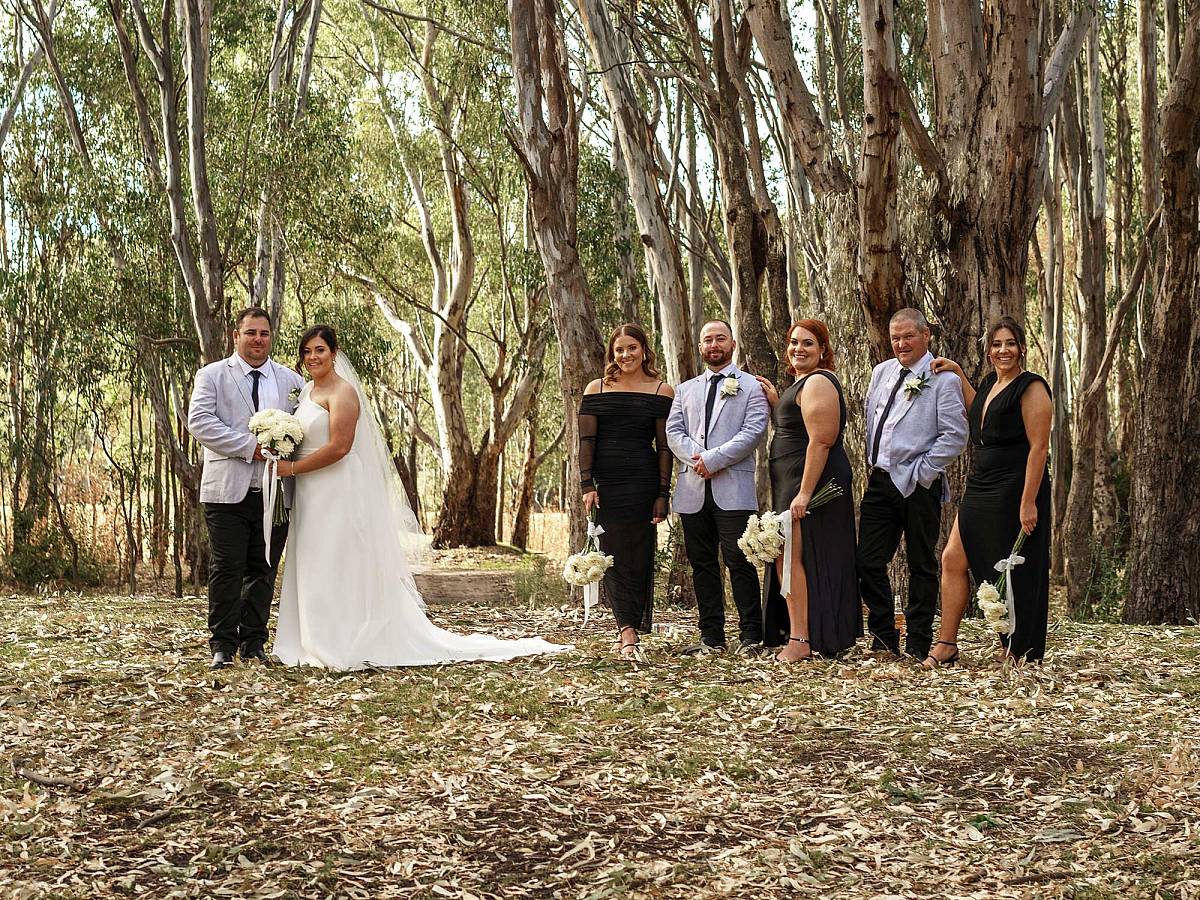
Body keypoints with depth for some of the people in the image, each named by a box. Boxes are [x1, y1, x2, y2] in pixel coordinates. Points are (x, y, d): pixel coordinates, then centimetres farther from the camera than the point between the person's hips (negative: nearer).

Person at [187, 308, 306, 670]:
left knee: (263, 571, 7)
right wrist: (250, 446, -14)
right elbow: (199, 421, -7)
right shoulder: (212, 375, 5)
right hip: (228, 490, -3)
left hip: (275, 491, 3)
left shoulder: (291, 380, 14)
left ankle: (253, 642, 16)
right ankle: (223, 644, 4)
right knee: (226, 569, -3)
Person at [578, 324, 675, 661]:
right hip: (605, 485, 1)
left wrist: (663, 494, -4)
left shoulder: (661, 391, 4)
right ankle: (629, 634, -9)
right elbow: (586, 440, 4)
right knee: (614, 556, -5)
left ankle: (627, 630, 8)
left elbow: (665, 446, 1)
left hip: (643, 484, -1)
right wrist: (587, 485, -6)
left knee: (638, 557, 0)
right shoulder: (597, 389, 8)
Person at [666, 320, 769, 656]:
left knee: (739, 562, -8)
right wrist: (696, 458, -9)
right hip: (693, 489, 5)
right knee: (702, 564, 5)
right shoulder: (685, 390, 21)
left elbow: (754, 431, -6)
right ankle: (711, 638, 10)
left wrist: (713, 459, -13)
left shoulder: (751, 386, 7)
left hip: (733, 488, -5)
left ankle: (750, 636, -4)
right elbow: (673, 432, 10)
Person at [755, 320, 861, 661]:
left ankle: (800, 639, -11)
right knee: (797, 558, 12)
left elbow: (820, 440, -22)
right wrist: (775, 402, 13)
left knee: (791, 557, -12)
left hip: (808, 480, -11)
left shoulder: (817, 382, -13)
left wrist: (805, 492, -26)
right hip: (795, 482, 11)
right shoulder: (803, 383, 20)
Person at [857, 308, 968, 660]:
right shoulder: (881, 373, 13)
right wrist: (871, 467, 14)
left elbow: (955, 436, -12)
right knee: (868, 562, 3)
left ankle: (918, 646, 12)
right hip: (880, 482, 6)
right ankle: (884, 639, 16)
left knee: (921, 565, 4)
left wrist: (921, 473, -14)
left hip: (918, 483, -6)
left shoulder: (943, 379, -6)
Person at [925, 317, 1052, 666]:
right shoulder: (990, 383, 14)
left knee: (1014, 571, 1)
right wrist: (958, 374, 28)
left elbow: (1039, 447, -16)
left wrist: (1029, 502, -22)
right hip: (980, 489, 9)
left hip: (1015, 490, -9)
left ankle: (1019, 650, 14)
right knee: (952, 559, 4)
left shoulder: (1031, 387, -11)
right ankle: (946, 643, 10)